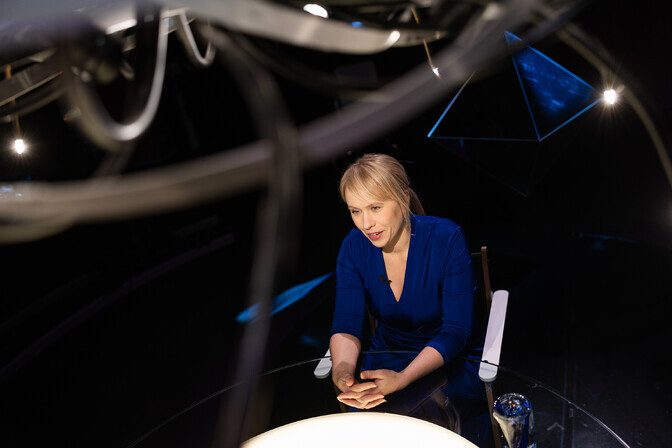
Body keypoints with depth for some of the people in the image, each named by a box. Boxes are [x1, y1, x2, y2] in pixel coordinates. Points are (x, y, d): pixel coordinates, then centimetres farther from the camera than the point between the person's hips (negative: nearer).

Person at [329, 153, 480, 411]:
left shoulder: (447, 239, -19)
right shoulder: (354, 247, -8)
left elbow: (457, 330, -21)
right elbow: (346, 324, -11)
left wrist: (401, 380, -37)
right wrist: (342, 370, -35)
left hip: (448, 361, -3)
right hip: (386, 359, 3)